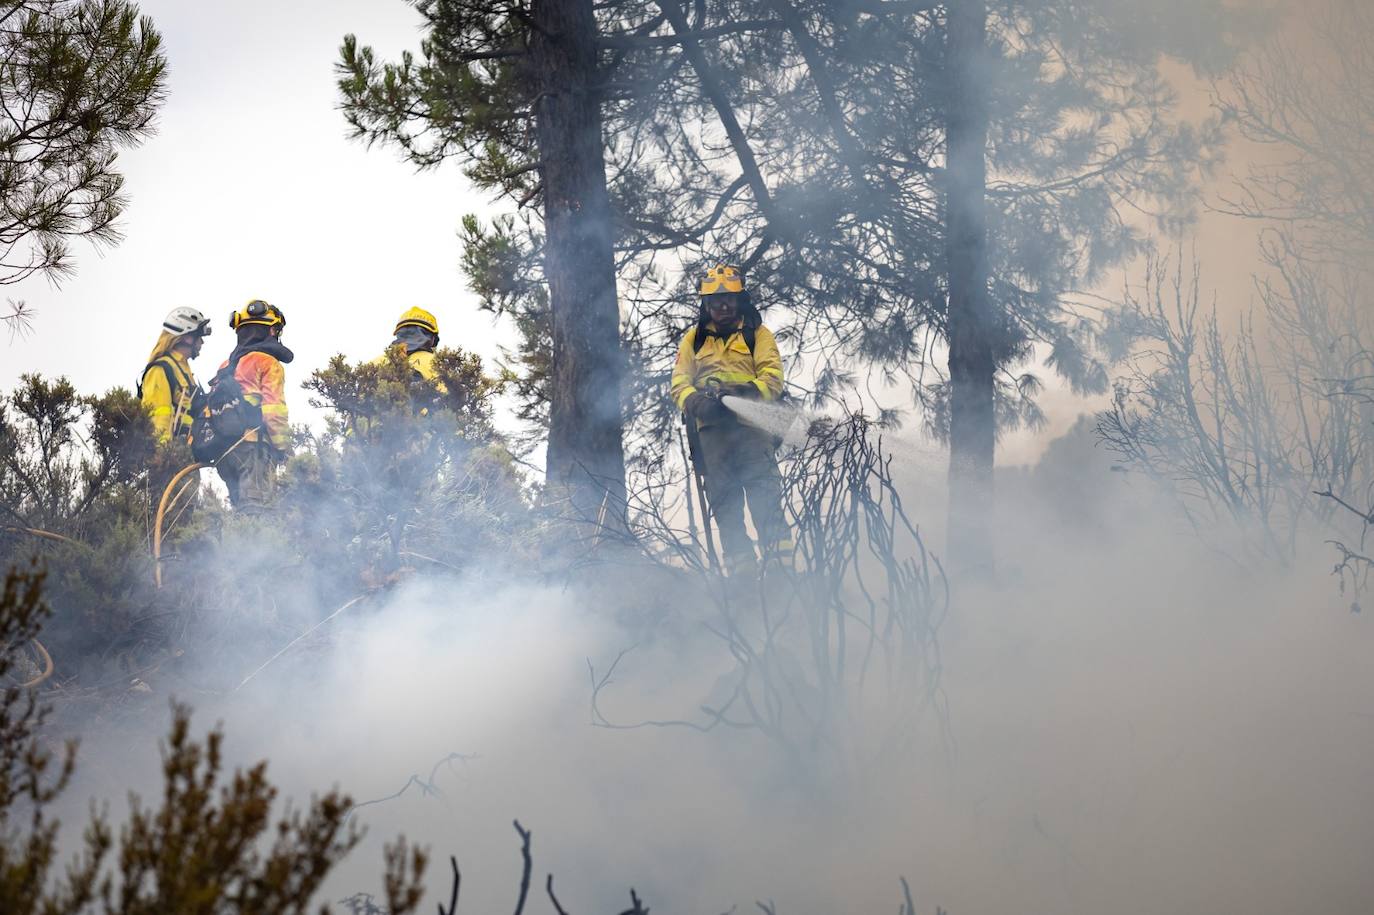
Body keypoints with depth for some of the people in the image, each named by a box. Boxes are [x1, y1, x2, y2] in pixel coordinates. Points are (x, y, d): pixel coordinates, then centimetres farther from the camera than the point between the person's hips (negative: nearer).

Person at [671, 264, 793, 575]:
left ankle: (779, 564, -21)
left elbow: (773, 377, 1)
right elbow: (680, 383, 12)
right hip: (711, 426, 3)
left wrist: (748, 391, -20)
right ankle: (740, 571, -5)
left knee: (765, 497, -15)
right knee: (724, 503, -3)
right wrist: (695, 401, -11)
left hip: (751, 423, -3)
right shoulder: (694, 339, 21)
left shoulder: (757, 333, 14)